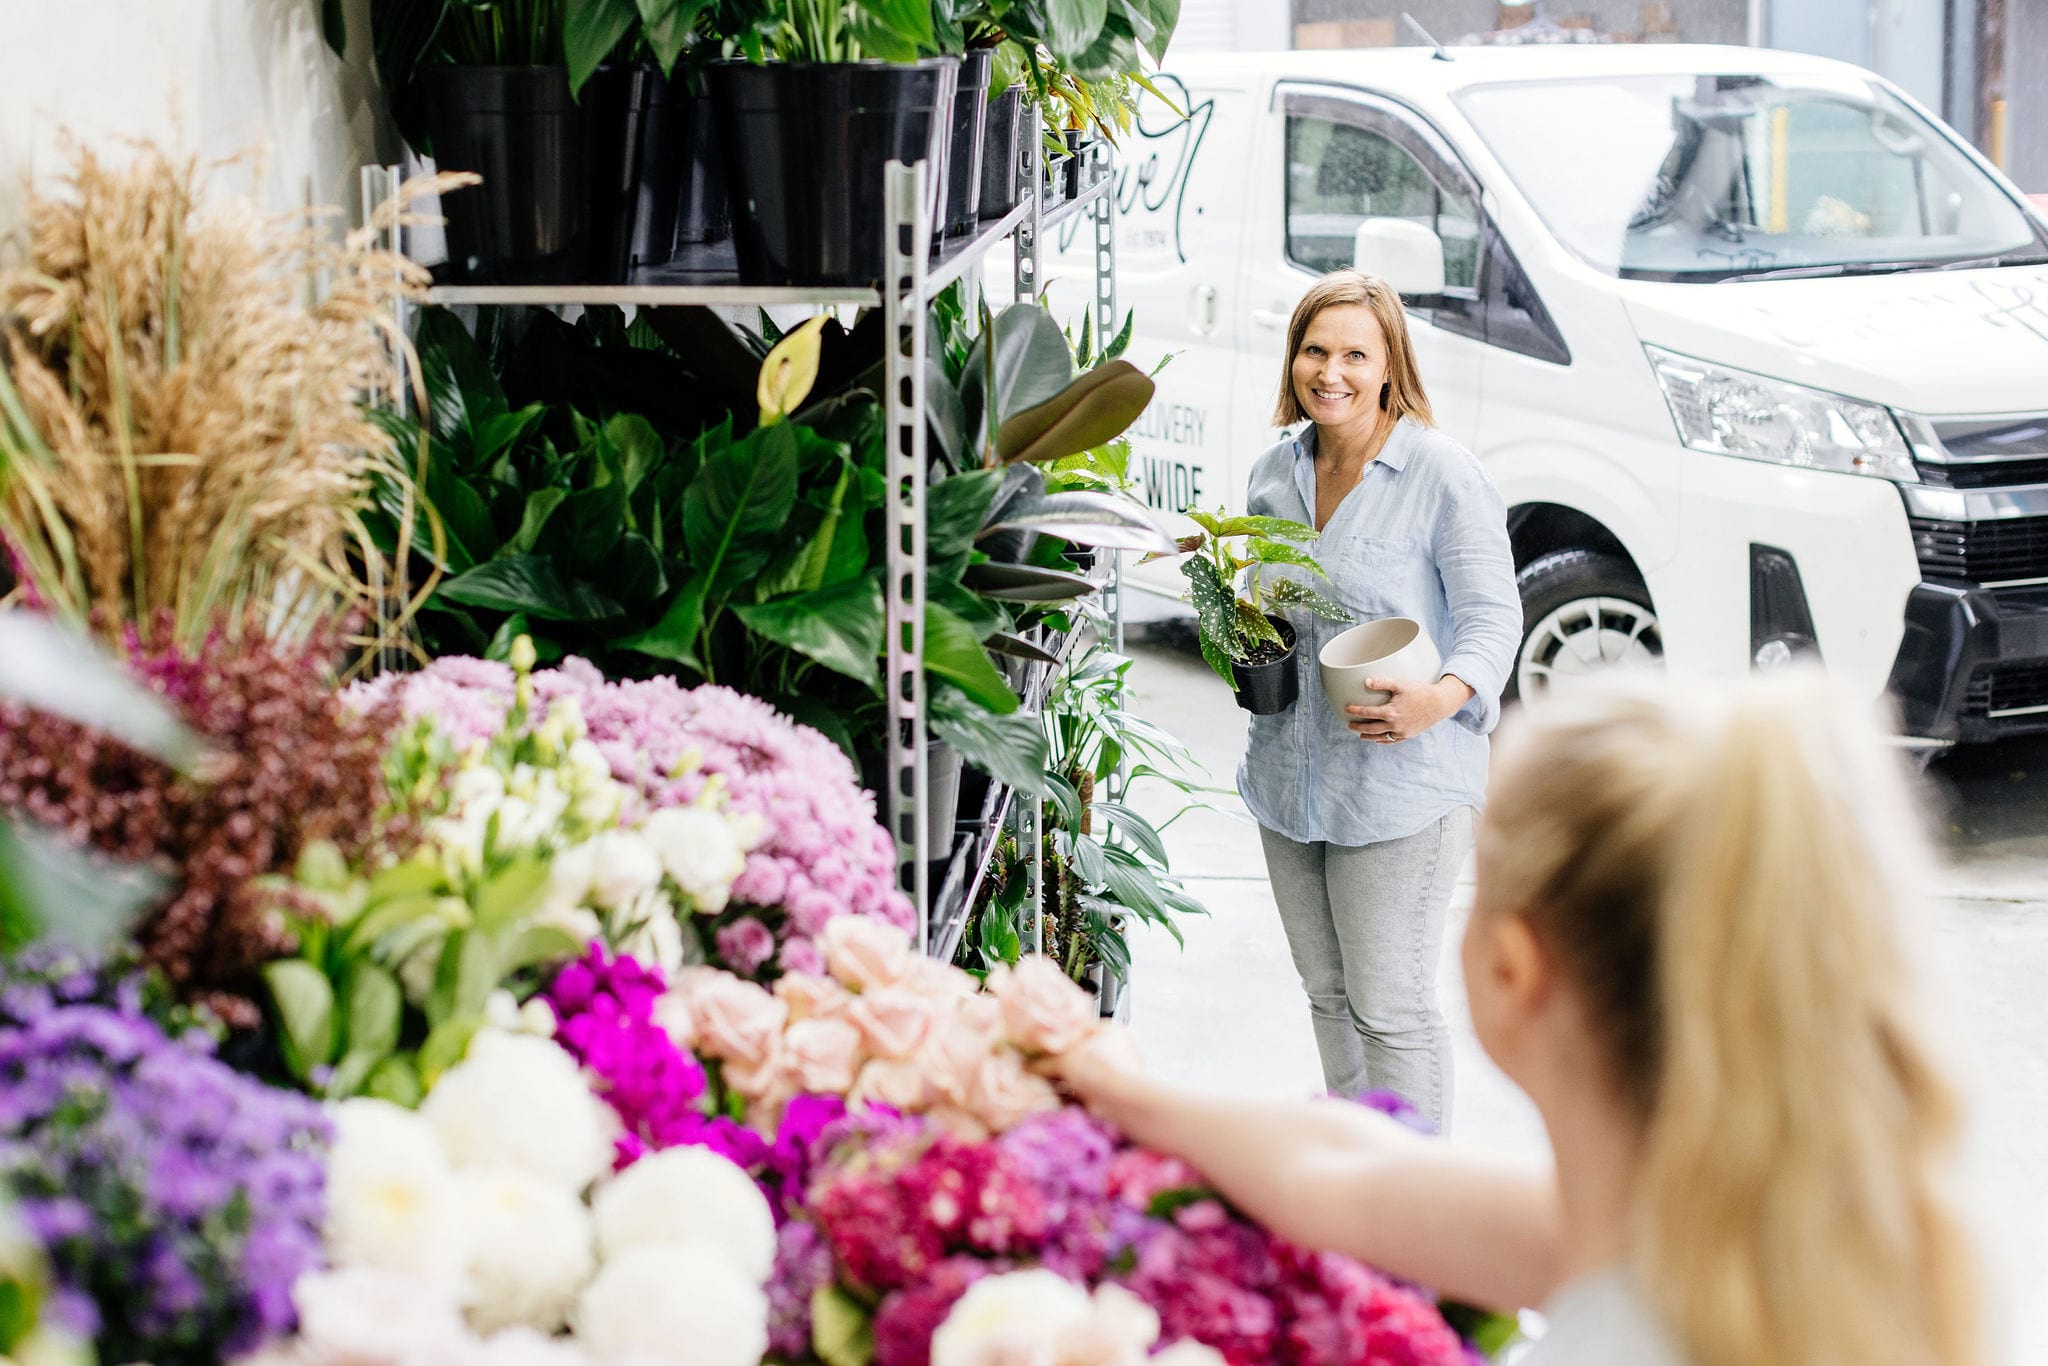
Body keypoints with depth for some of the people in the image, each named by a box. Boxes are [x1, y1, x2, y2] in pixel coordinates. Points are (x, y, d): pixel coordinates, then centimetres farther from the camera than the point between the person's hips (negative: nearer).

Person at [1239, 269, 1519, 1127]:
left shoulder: (1444, 476, -11)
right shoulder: (1275, 474, 9)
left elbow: (1493, 617, -11)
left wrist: (1446, 694, -30)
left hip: (1401, 786, -7)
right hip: (1289, 775, 7)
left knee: (1390, 1006, -2)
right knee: (1327, 994, 17)